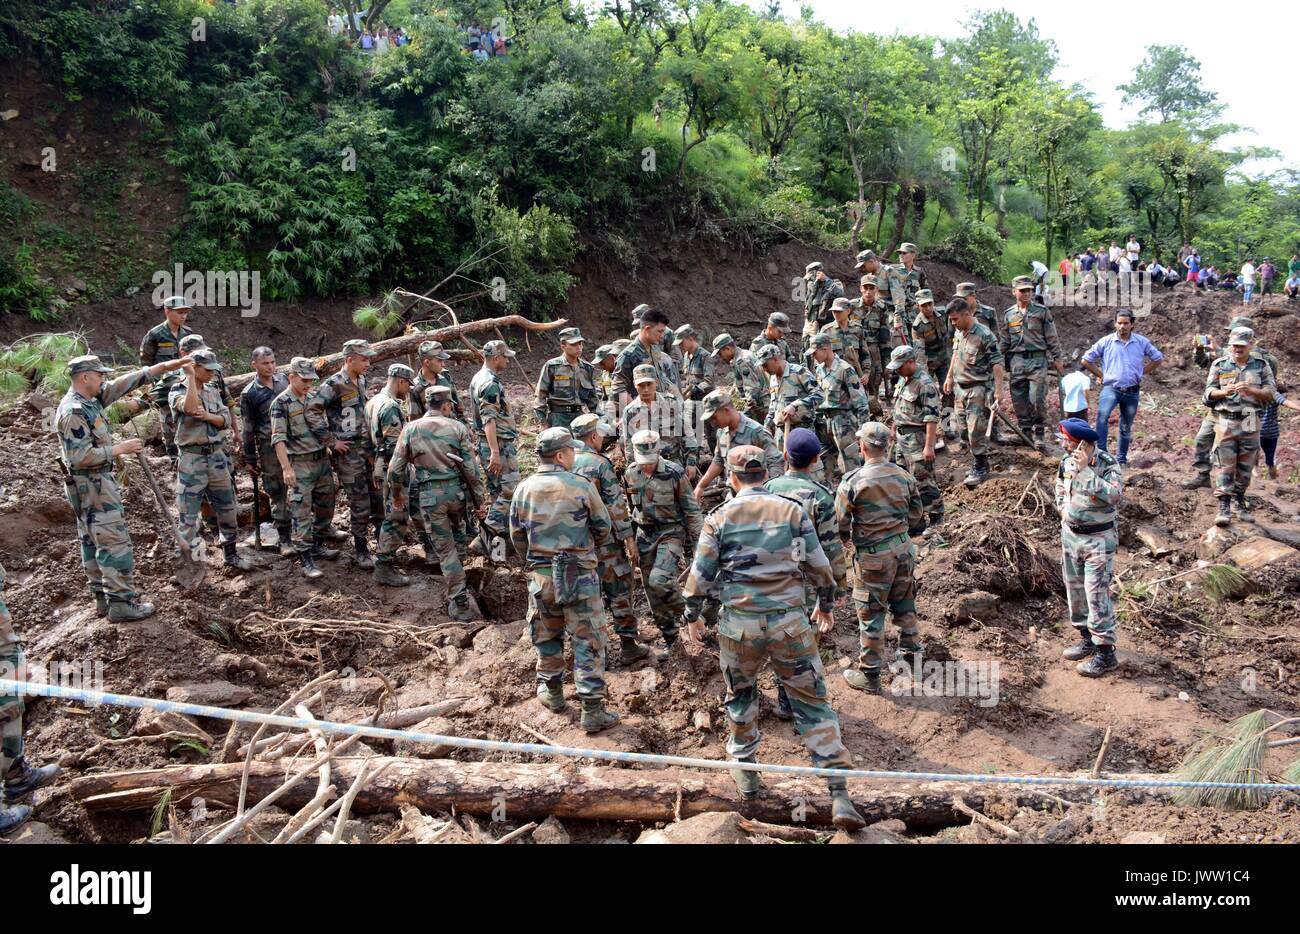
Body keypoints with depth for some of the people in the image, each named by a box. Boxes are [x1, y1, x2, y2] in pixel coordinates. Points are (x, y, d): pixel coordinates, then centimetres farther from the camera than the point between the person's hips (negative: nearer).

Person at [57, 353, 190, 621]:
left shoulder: (91, 399, 5)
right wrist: (120, 448, -18)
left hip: (92, 484, 10)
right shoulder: (74, 412, -22)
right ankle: (121, 603, -3)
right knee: (115, 542, -6)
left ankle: (102, 598, 22)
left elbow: (125, 383, 7)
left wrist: (166, 366, 5)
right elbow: (81, 456, -26)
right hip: (92, 486, -10)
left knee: (93, 542, 14)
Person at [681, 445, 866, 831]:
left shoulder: (721, 517, -2)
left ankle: (745, 770, 35)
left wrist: (692, 615, 16)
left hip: (739, 622, 0)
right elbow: (819, 567, 6)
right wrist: (825, 604, 23)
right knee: (812, 701, 5)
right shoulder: (793, 511, 1)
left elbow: (701, 573, 1)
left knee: (740, 694, 23)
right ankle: (839, 795, 1)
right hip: (790, 621, 0)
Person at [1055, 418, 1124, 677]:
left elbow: (1112, 495, -35)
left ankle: (1105, 653, 0)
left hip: (1098, 539, -7)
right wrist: (1063, 508, 5)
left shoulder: (1108, 465, -19)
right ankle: (1087, 638, 34)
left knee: (1097, 595, -8)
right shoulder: (1067, 461, 0)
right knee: (1074, 588, 17)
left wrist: (1086, 470, -36)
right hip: (1070, 534, 7)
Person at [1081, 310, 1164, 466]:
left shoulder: (1141, 342, 3)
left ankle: (1122, 459, 27)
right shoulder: (1106, 342, -1)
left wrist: (1141, 373, 7)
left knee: (1126, 427, 13)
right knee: (1103, 415, -31)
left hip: (1132, 392, 3)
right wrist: (1101, 375, 1)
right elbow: (1086, 360, 4)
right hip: (1111, 388, -3)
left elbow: (1157, 358, 15)